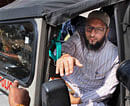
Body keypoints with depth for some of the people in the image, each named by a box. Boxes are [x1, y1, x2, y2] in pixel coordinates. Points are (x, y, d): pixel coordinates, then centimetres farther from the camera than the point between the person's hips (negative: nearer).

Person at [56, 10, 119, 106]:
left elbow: (108, 88, -7)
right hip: (67, 89, 1)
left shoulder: (115, 54, -8)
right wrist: (65, 56, -51)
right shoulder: (78, 38, -5)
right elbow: (65, 47, -26)